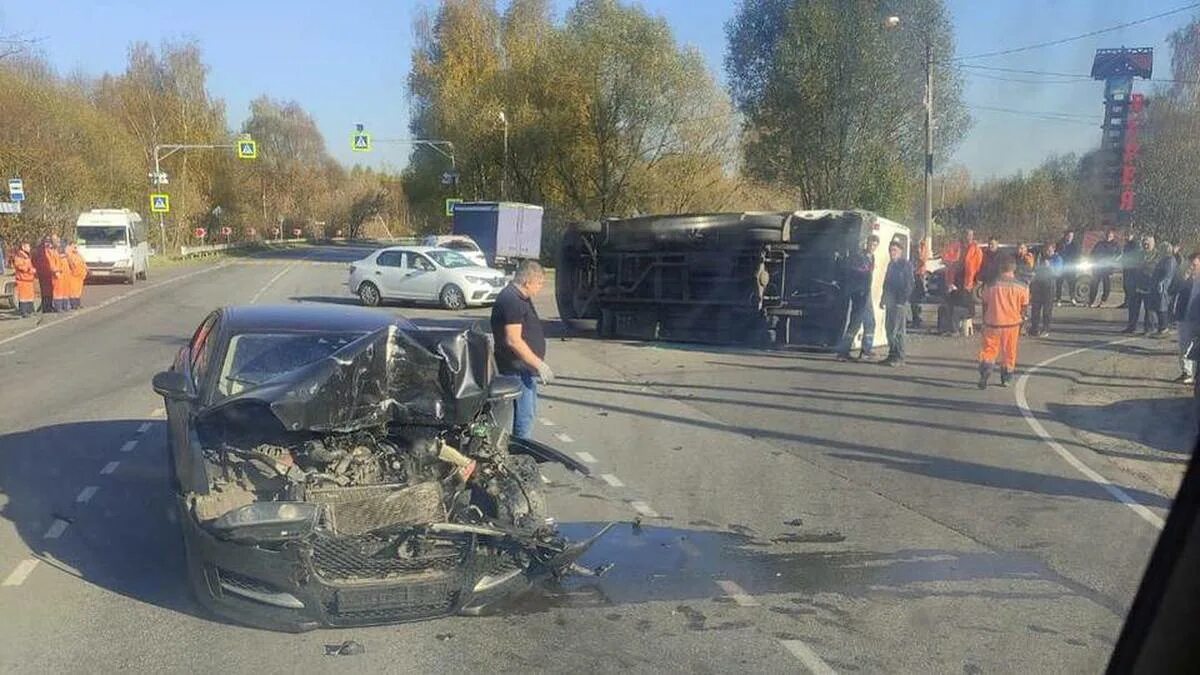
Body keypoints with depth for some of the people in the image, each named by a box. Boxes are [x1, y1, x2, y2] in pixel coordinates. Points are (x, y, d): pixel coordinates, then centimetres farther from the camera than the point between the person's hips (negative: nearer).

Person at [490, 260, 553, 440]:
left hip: (525, 367, 11)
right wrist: (539, 364, -23)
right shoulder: (511, 300, -20)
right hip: (516, 369, -11)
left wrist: (538, 363, 23)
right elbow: (513, 340, -26)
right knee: (524, 417, -8)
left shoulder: (521, 298, 14)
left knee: (530, 412, 20)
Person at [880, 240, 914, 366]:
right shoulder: (891, 264, 17)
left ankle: (899, 357, -5)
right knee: (889, 328, 9)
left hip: (900, 303, -8)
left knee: (897, 330, -9)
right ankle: (892, 355, 16)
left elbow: (909, 285, -11)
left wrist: (903, 300, -17)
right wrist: (883, 299, 17)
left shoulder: (906, 265, -6)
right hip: (890, 302, 8)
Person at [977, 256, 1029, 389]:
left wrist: (984, 323, 15)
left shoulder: (991, 286, -4)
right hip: (1012, 324, 1)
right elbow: (1023, 309, 2)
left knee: (988, 350, 6)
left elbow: (985, 306, 3)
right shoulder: (1022, 287, -4)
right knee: (1009, 353, 15)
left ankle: (985, 370, -19)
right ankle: (1005, 378, 23)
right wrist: (1021, 324, 16)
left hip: (993, 324, -1)